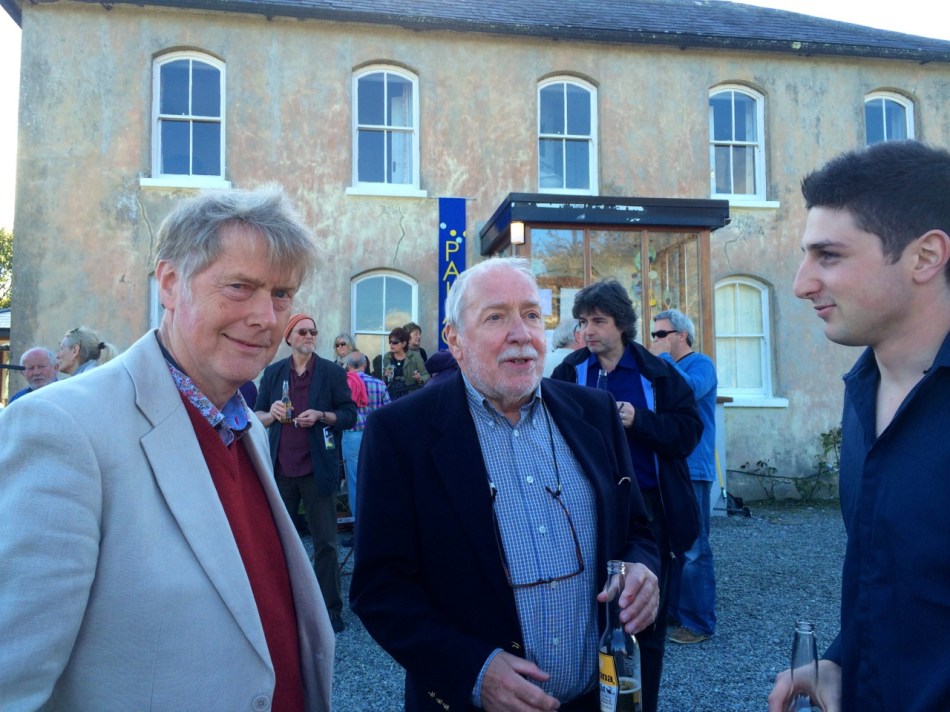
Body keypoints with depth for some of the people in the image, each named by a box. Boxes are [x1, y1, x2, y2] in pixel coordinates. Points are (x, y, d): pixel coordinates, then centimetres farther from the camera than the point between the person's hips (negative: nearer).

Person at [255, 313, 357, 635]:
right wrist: (271, 414, -12)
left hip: (317, 468, -2)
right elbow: (258, 415, 10)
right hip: (281, 467, 3)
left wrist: (321, 416, -17)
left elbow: (350, 414, -1)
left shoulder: (332, 372, 1)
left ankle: (331, 607, 13)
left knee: (325, 541, 3)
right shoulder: (273, 373, 9)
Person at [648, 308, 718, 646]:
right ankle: (674, 610, 27)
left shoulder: (701, 364, -5)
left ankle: (699, 623, 4)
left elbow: (690, 389, -27)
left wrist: (663, 357, -15)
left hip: (691, 470, -8)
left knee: (692, 550, -5)